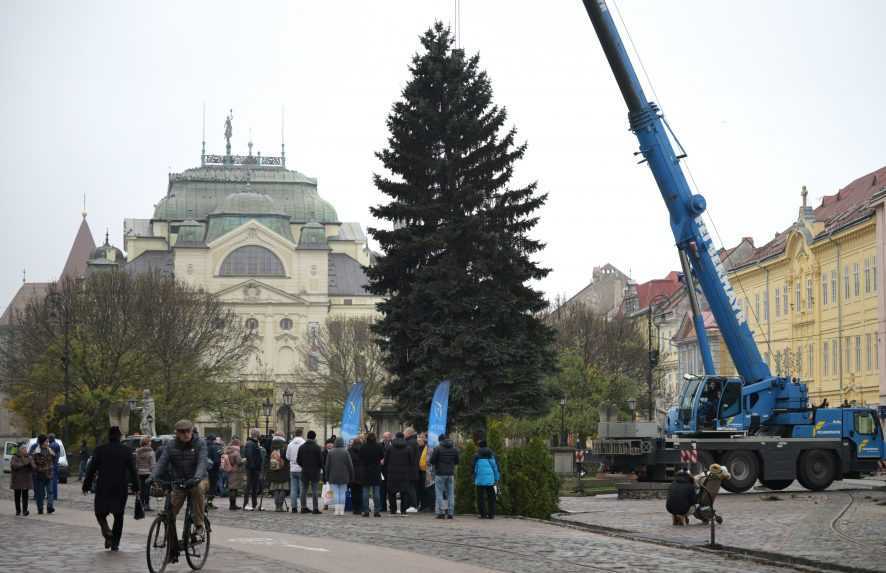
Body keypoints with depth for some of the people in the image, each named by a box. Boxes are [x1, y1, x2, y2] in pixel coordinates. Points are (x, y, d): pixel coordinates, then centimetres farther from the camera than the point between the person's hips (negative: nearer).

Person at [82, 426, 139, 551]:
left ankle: (107, 532, -15)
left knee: (100, 512, 12)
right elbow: (132, 471, 1)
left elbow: (91, 469, -1)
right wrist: (136, 488, 7)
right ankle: (115, 543, 8)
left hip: (103, 488, -1)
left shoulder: (100, 450, -2)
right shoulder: (126, 451, 1)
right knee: (118, 516, 11)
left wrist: (86, 485, 5)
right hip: (121, 489, 1)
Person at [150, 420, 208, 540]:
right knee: (170, 513, -7)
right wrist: (152, 478, -28)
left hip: (198, 480, -3)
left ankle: (198, 527, -26)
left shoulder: (200, 444, -8)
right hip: (179, 483, 3)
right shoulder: (171, 446, 0)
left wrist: (196, 478, -41)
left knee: (198, 489, -36)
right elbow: (161, 463, -10)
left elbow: (202, 462, -22)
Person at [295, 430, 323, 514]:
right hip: (315, 472, -4)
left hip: (304, 472, 4)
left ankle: (304, 507, 12)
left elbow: (298, 460, 6)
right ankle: (315, 508, -5)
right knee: (314, 491, -2)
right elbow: (321, 460, -10)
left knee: (304, 490, 11)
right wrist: (320, 466, 9)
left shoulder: (302, 447, 4)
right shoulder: (317, 447, -11)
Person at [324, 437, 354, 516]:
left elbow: (327, 466, 3)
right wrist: (351, 477, 6)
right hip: (344, 477, 0)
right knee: (342, 493, 5)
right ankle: (342, 510, 2)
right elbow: (350, 465, -2)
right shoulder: (345, 452, -3)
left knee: (335, 493, 2)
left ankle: (337, 510, -3)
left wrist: (327, 477, 10)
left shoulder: (330, 452, 0)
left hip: (333, 477, 0)